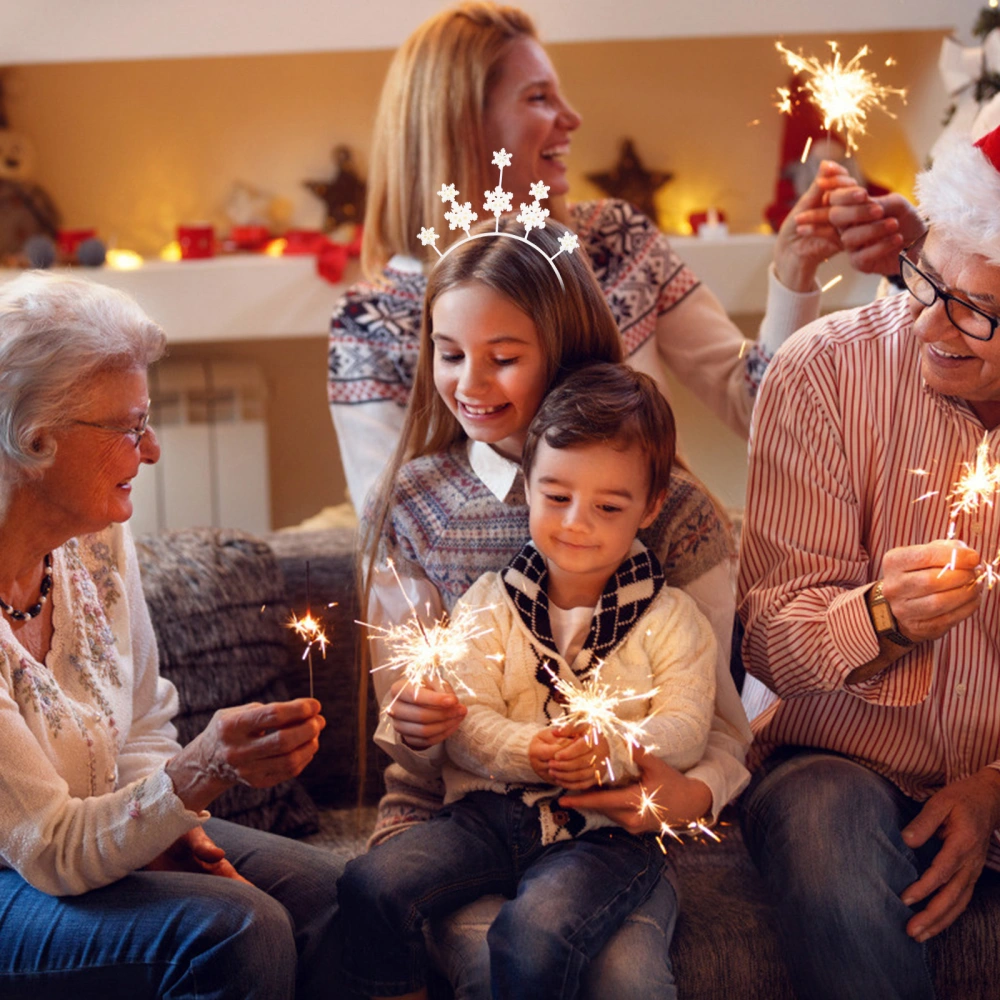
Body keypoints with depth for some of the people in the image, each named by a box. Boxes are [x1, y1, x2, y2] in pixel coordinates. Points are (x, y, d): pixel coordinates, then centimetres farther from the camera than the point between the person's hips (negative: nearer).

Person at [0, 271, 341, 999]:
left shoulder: (100, 540, -5)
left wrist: (162, 822, -9)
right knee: (236, 929, -26)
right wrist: (201, 773, -40)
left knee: (319, 890, -12)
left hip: (103, 834, 7)